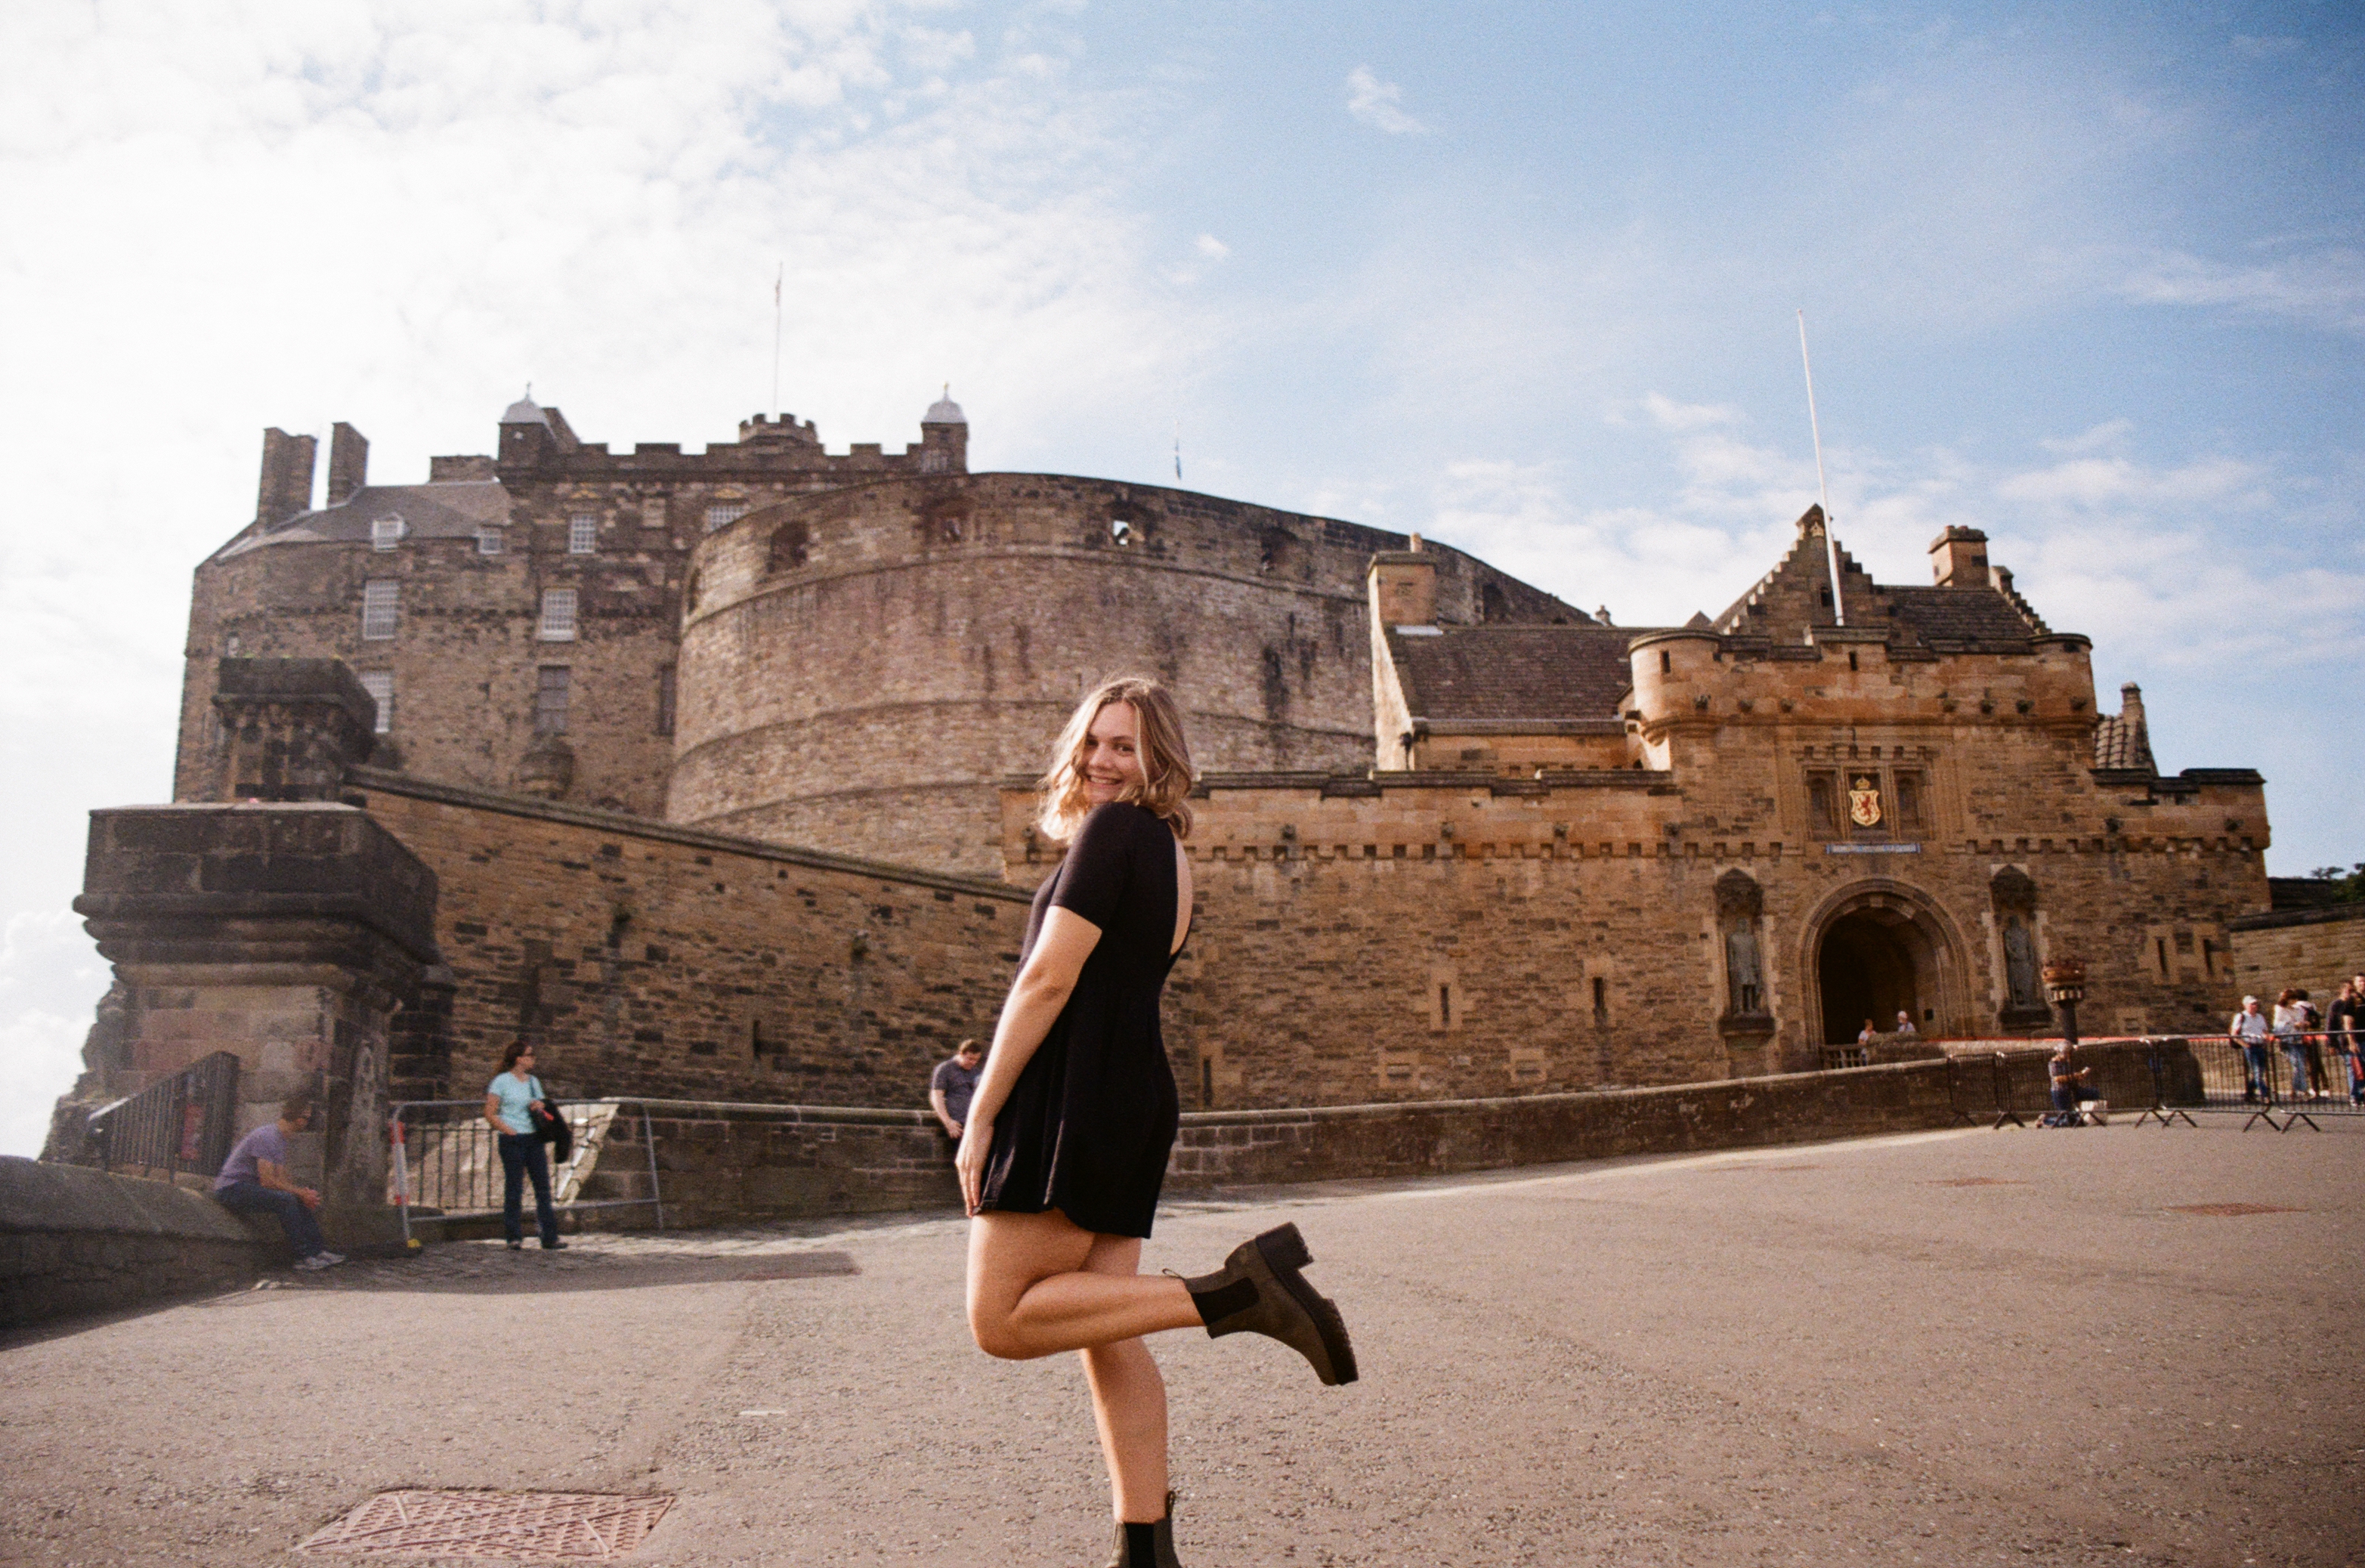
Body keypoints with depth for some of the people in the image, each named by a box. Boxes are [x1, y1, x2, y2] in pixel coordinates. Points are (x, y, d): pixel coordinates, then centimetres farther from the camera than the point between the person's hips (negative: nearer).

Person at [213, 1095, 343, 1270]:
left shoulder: (281, 1138, 13)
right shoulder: (267, 1137, -20)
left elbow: (281, 1180, 12)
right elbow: (267, 1181, -24)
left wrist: (303, 1192, -6)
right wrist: (300, 1192, -17)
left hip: (248, 1187, 10)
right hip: (231, 1189, -10)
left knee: (299, 1201, 4)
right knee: (285, 1200, -27)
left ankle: (319, 1250, 0)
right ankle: (304, 1257, -23)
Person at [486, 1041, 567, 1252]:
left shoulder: (533, 1082, 15)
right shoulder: (502, 1082, -2)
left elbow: (544, 1109, 24)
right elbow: (490, 1114, -5)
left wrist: (541, 1105, 1)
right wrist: (509, 1131, -13)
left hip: (534, 1139, 5)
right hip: (512, 1141, -5)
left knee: (543, 1186, 1)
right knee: (514, 1189, -2)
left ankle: (550, 1238, 2)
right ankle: (514, 1238, 7)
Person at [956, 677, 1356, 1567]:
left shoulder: (1115, 829, -10)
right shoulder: (1170, 851, 17)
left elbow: (1048, 979, -16)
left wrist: (979, 1116, -13)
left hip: (1073, 1095, -9)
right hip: (1136, 1098, 9)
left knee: (1001, 1320, -6)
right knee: (1106, 1341, 8)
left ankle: (1232, 1294, -15)